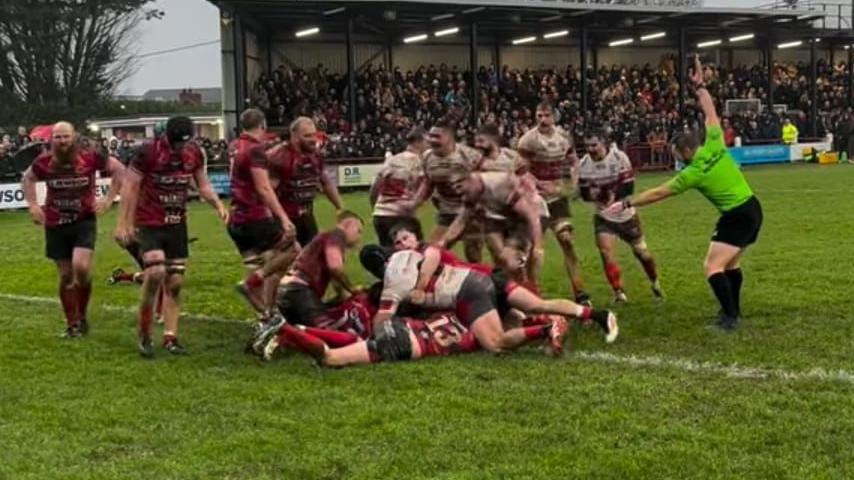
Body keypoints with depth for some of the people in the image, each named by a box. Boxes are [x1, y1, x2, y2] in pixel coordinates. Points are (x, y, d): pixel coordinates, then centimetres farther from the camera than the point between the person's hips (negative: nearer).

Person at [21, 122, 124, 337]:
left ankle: (82, 314, 4)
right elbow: (27, 179, 17)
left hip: (84, 221, -2)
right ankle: (71, 323, 21)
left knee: (81, 267, -20)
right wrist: (32, 204, 6)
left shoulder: (90, 157, -11)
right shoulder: (44, 162, -5)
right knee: (65, 275, 6)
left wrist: (109, 199, 0)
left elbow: (118, 169, 4)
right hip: (55, 224, 2)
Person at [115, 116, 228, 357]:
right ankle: (144, 334, -7)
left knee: (175, 282, 3)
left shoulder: (194, 153, 0)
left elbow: (203, 184, 11)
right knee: (156, 272, -23)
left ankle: (170, 336, 12)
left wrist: (218, 204, -7)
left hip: (177, 224, 5)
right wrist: (124, 223, -12)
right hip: (149, 224, -5)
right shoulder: (148, 152, -15)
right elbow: (130, 187, -10)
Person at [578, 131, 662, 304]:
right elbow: (584, 193, -3)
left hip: (626, 214, -1)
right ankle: (619, 292, -6)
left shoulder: (619, 157, -19)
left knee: (641, 251, 11)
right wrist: (590, 193, -25)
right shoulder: (584, 165, -10)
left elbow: (628, 187, -20)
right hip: (603, 217, 1)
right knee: (606, 251, -17)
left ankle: (655, 283, 38)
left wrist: (614, 195, -35)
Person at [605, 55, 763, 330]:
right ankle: (733, 309, 33)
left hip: (737, 217, -9)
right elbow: (711, 112, 11)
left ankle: (730, 316, -14)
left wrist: (627, 203, -3)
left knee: (713, 267, -10)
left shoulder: (693, 173, -16)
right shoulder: (715, 146, -2)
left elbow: (658, 193, -10)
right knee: (731, 263, 22)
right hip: (752, 208, 9)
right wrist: (699, 85, 16)